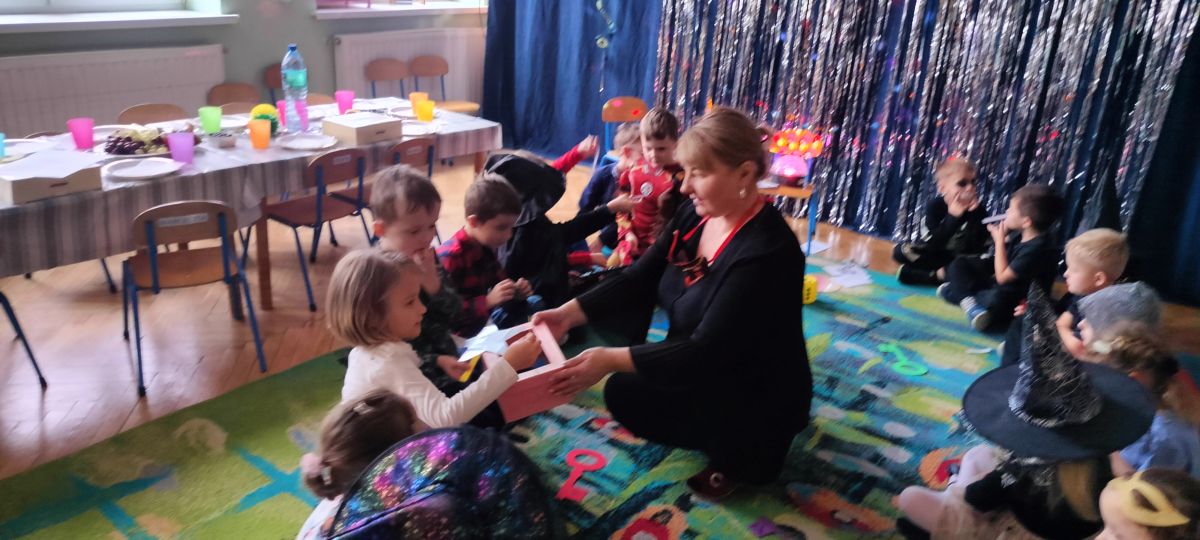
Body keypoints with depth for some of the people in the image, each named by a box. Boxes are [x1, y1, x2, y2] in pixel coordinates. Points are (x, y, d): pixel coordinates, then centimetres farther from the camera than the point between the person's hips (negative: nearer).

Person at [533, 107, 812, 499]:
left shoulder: (768, 251, -30)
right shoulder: (695, 214, -6)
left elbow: (706, 350, -33)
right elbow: (639, 280, -4)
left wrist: (611, 359, -38)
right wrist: (569, 313, -17)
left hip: (756, 398, -9)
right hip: (704, 371, 9)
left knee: (627, 394, -21)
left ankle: (738, 451, 1)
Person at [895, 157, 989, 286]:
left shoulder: (979, 210, -13)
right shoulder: (935, 206, -15)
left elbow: (977, 249, -23)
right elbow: (931, 245, -27)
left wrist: (974, 214, -30)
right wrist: (952, 216, -35)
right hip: (937, 256, 0)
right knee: (901, 251, -23)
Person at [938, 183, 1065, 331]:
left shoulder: (1037, 248, -28)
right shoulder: (1022, 235, 0)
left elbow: (1002, 277, -24)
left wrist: (999, 241, -17)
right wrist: (1003, 237, 3)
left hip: (1019, 302, -10)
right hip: (996, 286, 10)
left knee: (996, 299, -43)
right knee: (959, 264, 5)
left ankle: (960, 292, -17)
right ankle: (969, 302, -16)